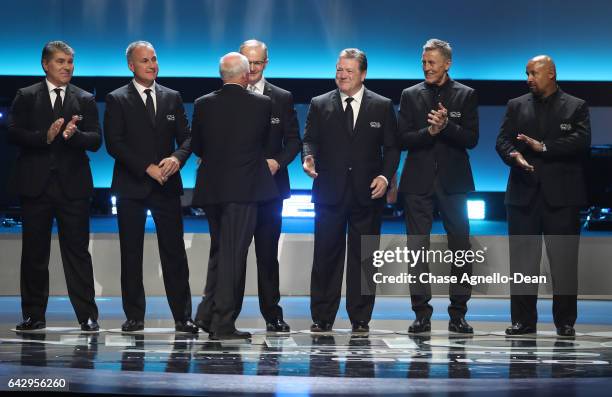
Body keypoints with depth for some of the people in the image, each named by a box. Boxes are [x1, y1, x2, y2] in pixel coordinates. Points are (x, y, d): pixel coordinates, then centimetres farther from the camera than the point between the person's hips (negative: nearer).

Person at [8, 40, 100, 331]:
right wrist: (45, 136, -19)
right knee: (34, 253, 5)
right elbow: (14, 134, -3)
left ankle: (87, 316, 2)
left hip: (72, 186, 0)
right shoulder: (26, 97, 8)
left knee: (77, 251, -1)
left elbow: (95, 141, 0)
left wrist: (74, 135, -20)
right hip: (36, 185, 0)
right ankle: (34, 315, 13)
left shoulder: (85, 100, 10)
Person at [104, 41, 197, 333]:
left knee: (174, 252, 0)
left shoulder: (172, 98, 11)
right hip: (132, 187, -2)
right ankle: (134, 316, 10)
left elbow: (186, 137, 8)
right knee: (131, 254, 3)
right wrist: (148, 168, -15)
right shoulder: (117, 100, 1)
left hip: (166, 186, 2)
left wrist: (177, 158, -14)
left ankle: (183, 317, 4)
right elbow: (114, 144, -8)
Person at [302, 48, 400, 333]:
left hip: (368, 192, 0)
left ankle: (360, 319, 11)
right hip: (330, 192, 0)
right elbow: (310, 139, 6)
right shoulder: (319, 105, 9)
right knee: (326, 255, 0)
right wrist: (309, 157, -17)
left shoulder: (382, 106, 7)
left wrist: (385, 175, -9)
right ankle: (322, 318, 7)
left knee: (364, 257, 4)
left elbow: (392, 146, 6)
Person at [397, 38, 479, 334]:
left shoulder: (466, 95, 5)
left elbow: (471, 139, -4)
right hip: (419, 182, 1)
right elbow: (403, 139, 0)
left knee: (460, 248, 2)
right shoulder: (411, 95, 8)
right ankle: (422, 314, 4)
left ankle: (458, 314, 10)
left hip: (453, 182, -1)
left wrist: (446, 126, -19)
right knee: (417, 248, -1)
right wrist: (430, 131, -16)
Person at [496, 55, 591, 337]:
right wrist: (515, 156, -18)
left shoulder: (576, 107, 5)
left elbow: (581, 141, -10)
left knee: (564, 260, 1)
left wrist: (543, 146, -17)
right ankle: (523, 319, 10)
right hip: (524, 194, 2)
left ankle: (565, 321, 8)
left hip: (561, 196, -2)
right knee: (522, 259, 3)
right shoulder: (516, 106, 13)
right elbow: (503, 141, 3)